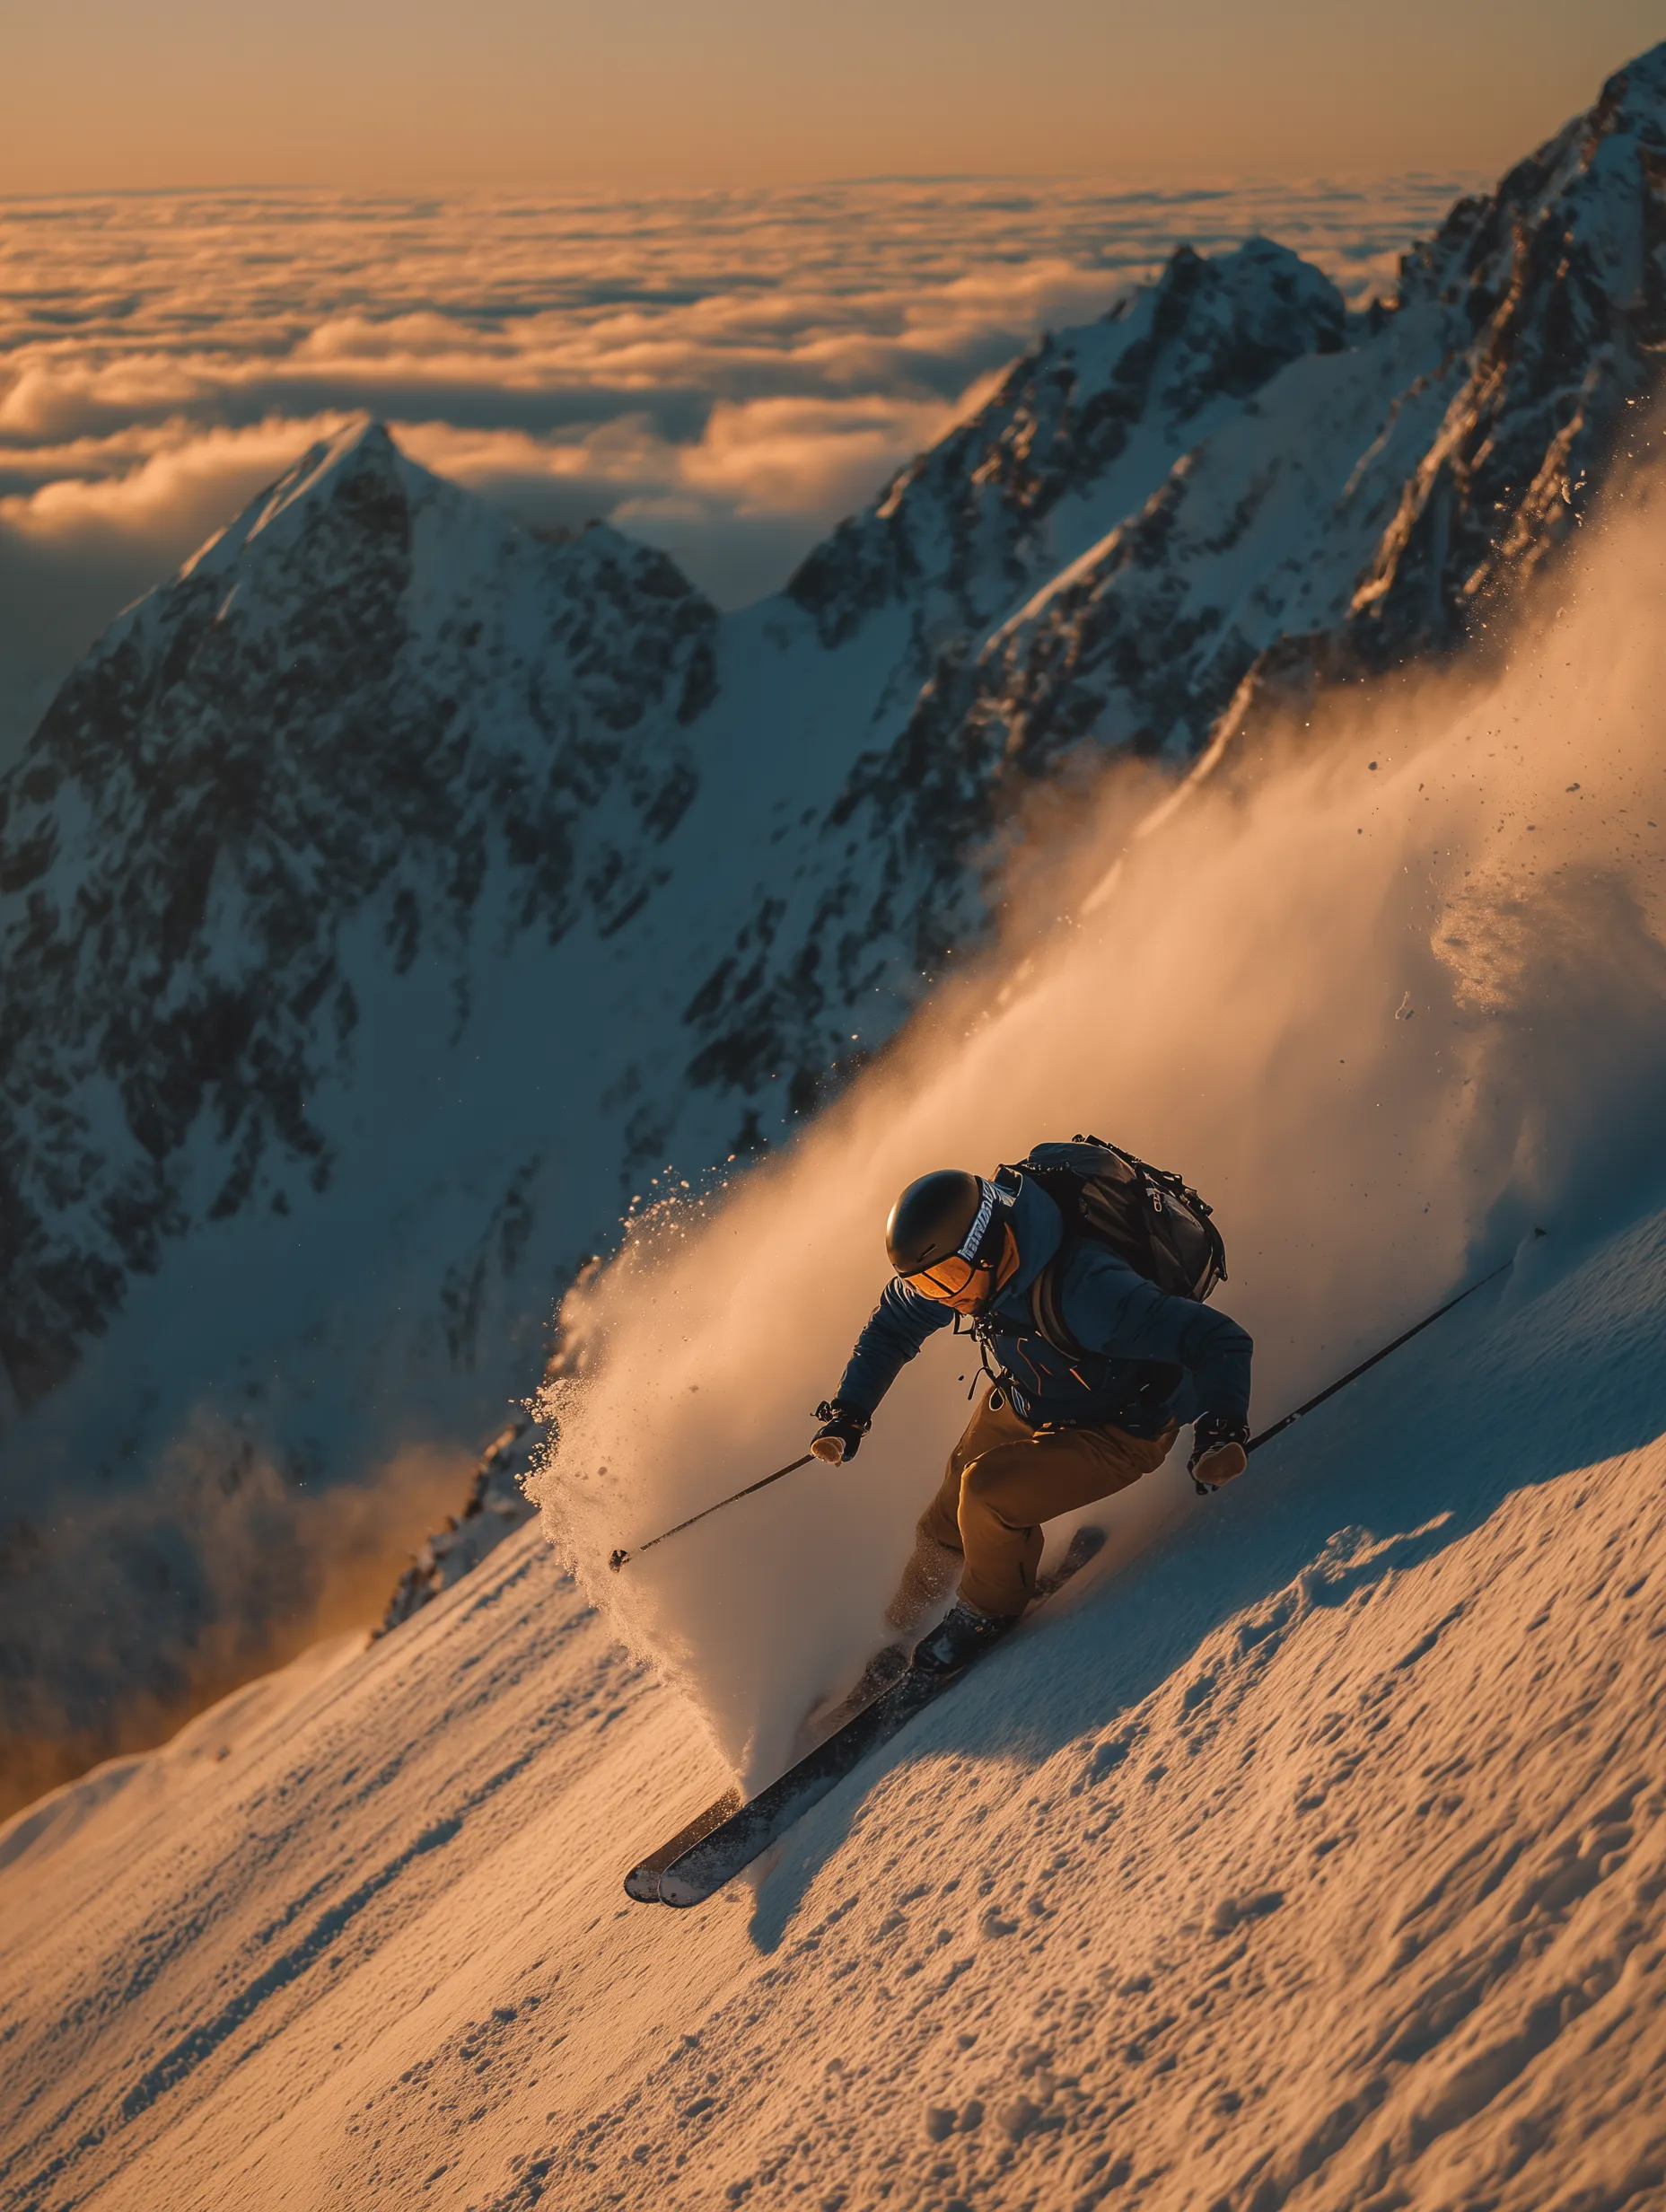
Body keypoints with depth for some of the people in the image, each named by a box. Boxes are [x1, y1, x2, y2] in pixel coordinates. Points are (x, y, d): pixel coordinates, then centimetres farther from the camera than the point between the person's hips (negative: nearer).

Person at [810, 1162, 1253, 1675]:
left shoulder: (1081, 1290, -43)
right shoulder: (961, 1261, -20)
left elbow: (1219, 1341, -42)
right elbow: (892, 1327, 2)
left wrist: (1220, 1425, -58)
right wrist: (848, 1412, -3)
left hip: (1121, 1431, -7)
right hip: (1022, 1404, 7)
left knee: (986, 1490, -23)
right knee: (944, 1529, 7)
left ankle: (989, 1613, 6)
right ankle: (894, 1635, 36)